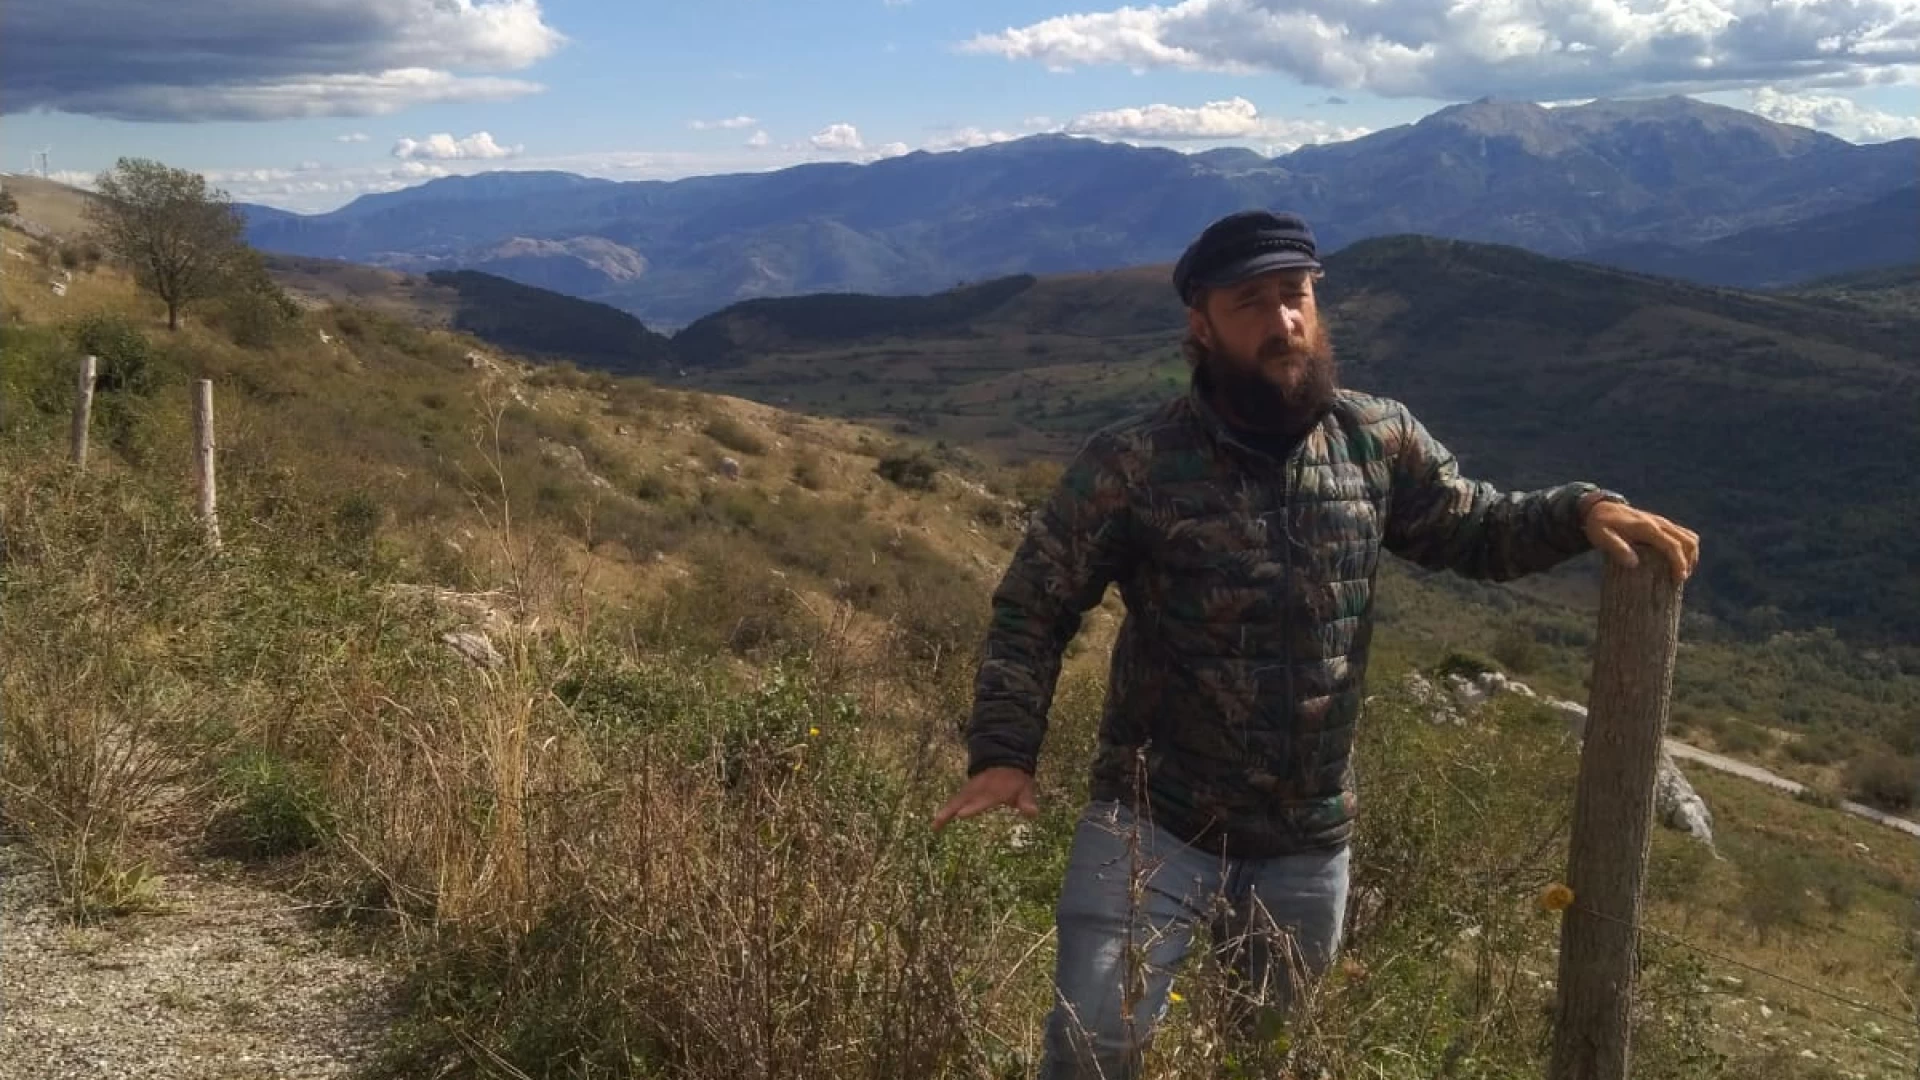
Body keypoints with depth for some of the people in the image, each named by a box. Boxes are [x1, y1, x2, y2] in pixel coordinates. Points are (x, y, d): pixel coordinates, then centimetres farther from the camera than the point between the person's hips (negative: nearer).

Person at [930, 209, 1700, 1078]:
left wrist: (1582, 510, -10)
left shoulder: (1377, 441, -3)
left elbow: (1473, 529, 9)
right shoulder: (1130, 467, -15)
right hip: (1152, 825, -4)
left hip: (1310, 841, 4)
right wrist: (1003, 753, -21)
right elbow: (1032, 609, -9)